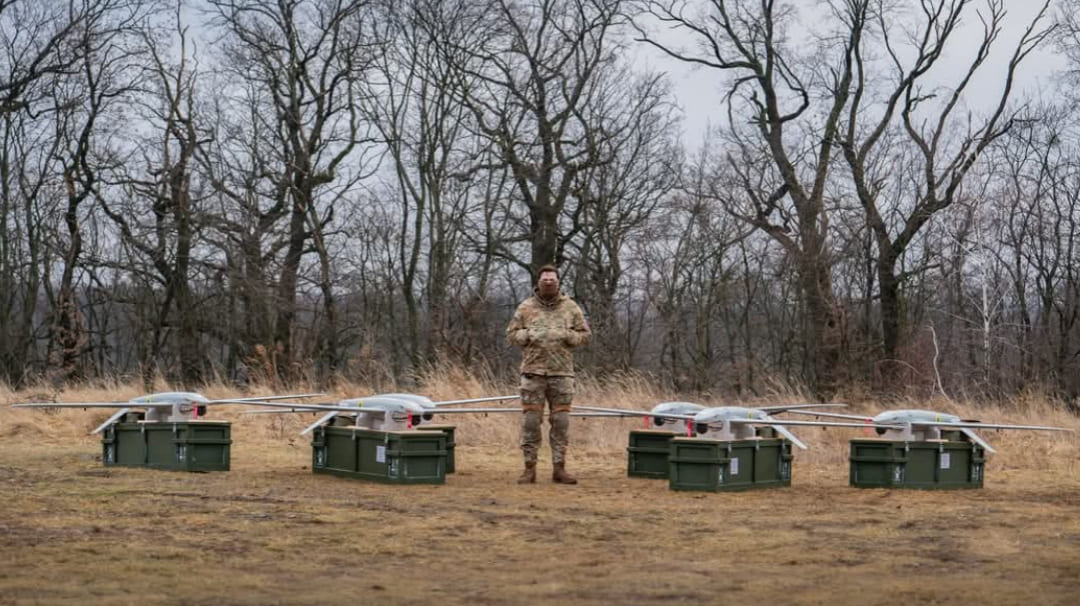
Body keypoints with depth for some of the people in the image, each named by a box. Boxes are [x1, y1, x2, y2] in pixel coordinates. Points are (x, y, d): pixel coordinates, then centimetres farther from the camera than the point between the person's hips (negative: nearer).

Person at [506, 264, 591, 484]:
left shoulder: (570, 307, 7)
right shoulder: (526, 307, 6)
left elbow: (585, 334, 9)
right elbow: (512, 334, 9)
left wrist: (566, 335, -9)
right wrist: (528, 335, -10)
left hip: (561, 373, 1)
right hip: (533, 371, 0)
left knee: (561, 421, 1)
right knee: (530, 420, -1)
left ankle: (559, 468, 8)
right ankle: (529, 468, 5)